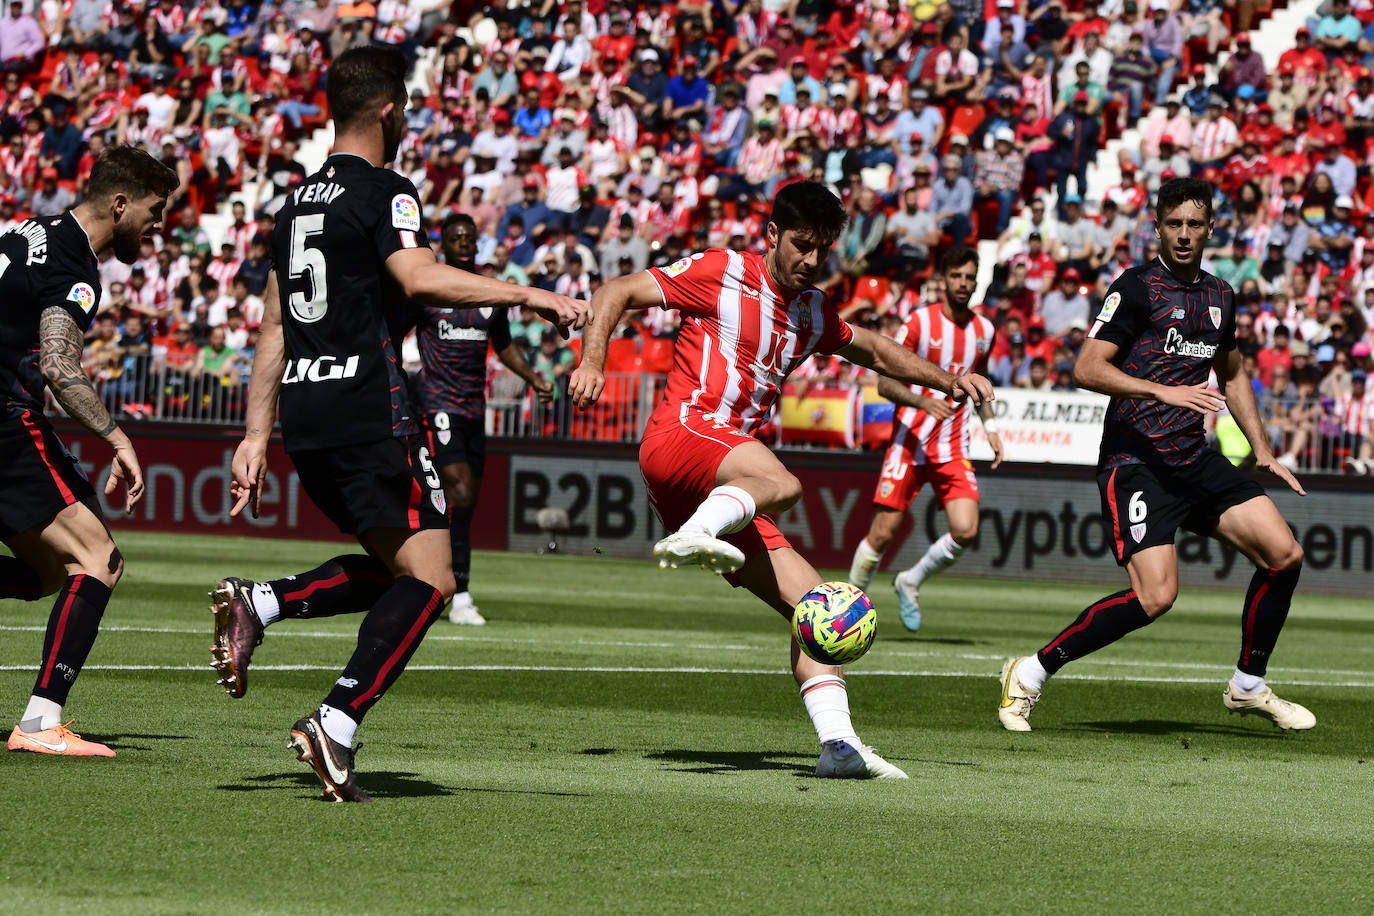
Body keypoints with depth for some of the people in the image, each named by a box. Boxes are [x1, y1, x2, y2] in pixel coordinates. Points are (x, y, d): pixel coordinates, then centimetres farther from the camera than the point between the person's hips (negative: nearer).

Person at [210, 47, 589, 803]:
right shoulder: (383, 192, -6)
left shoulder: (298, 200, 19)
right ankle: (337, 725, -18)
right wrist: (528, 296, -21)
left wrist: (257, 436, 22)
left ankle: (256, 605, 1)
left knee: (391, 569, 19)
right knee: (428, 580, -5)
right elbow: (419, 279, -24)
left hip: (304, 421, 8)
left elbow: (273, 328, 21)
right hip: (368, 417, -8)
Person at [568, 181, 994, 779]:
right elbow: (616, 294, 0)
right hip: (681, 433, -8)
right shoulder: (722, 274, 2)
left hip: (728, 487, 8)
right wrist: (592, 361, -15)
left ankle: (838, 742, -3)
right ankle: (691, 538, -57)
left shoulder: (813, 313, 24)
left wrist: (948, 382, 32)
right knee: (782, 483, -38)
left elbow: (875, 352, 43)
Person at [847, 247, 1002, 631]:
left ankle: (910, 583, 13)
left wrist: (990, 427, 17)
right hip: (910, 441, -4)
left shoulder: (984, 330, 9)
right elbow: (885, 382, -10)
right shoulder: (920, 322, -8)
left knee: (966, 530, -12)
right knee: (883, 533, -8)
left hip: (953, 449, 4)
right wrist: (923, 401, -26)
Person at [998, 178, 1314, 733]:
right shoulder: (1137, 288, -8)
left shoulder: (1219, 296, 14)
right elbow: (1087, 369, -16)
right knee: (1157, 594, -21)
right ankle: (1029, 674, -9)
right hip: (1135, 462, -7)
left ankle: (1248, 687, 16)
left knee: (1284, 553, -1)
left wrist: (1262, 450, 23)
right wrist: (1164, 392, -25)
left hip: (1195, 459, 7)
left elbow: (1231, 375, 30)